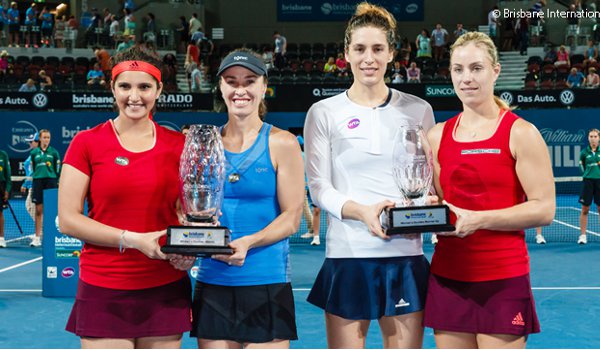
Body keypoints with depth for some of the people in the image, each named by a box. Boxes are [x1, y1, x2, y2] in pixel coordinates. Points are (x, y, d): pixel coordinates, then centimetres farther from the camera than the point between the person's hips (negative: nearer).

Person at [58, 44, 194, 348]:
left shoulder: (178, 145, 6)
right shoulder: (87, 142, -1)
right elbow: (68, 219, -5)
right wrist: (132, 239, -15)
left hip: (166, 288, 2)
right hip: (103, 291, -2)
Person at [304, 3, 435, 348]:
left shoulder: (418, 109, 7)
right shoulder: (324, 113, 3)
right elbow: (319, 187, -1)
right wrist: (362, 212, -19)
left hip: (406, 256, 2)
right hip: (347, 256, -1)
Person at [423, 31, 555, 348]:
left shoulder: (520, 132, -5)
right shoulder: (438, 135, 10)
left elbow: (544, 209, -10)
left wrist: (478, 219, -18)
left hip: (502, 279, -4)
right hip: (447, 274, 4)